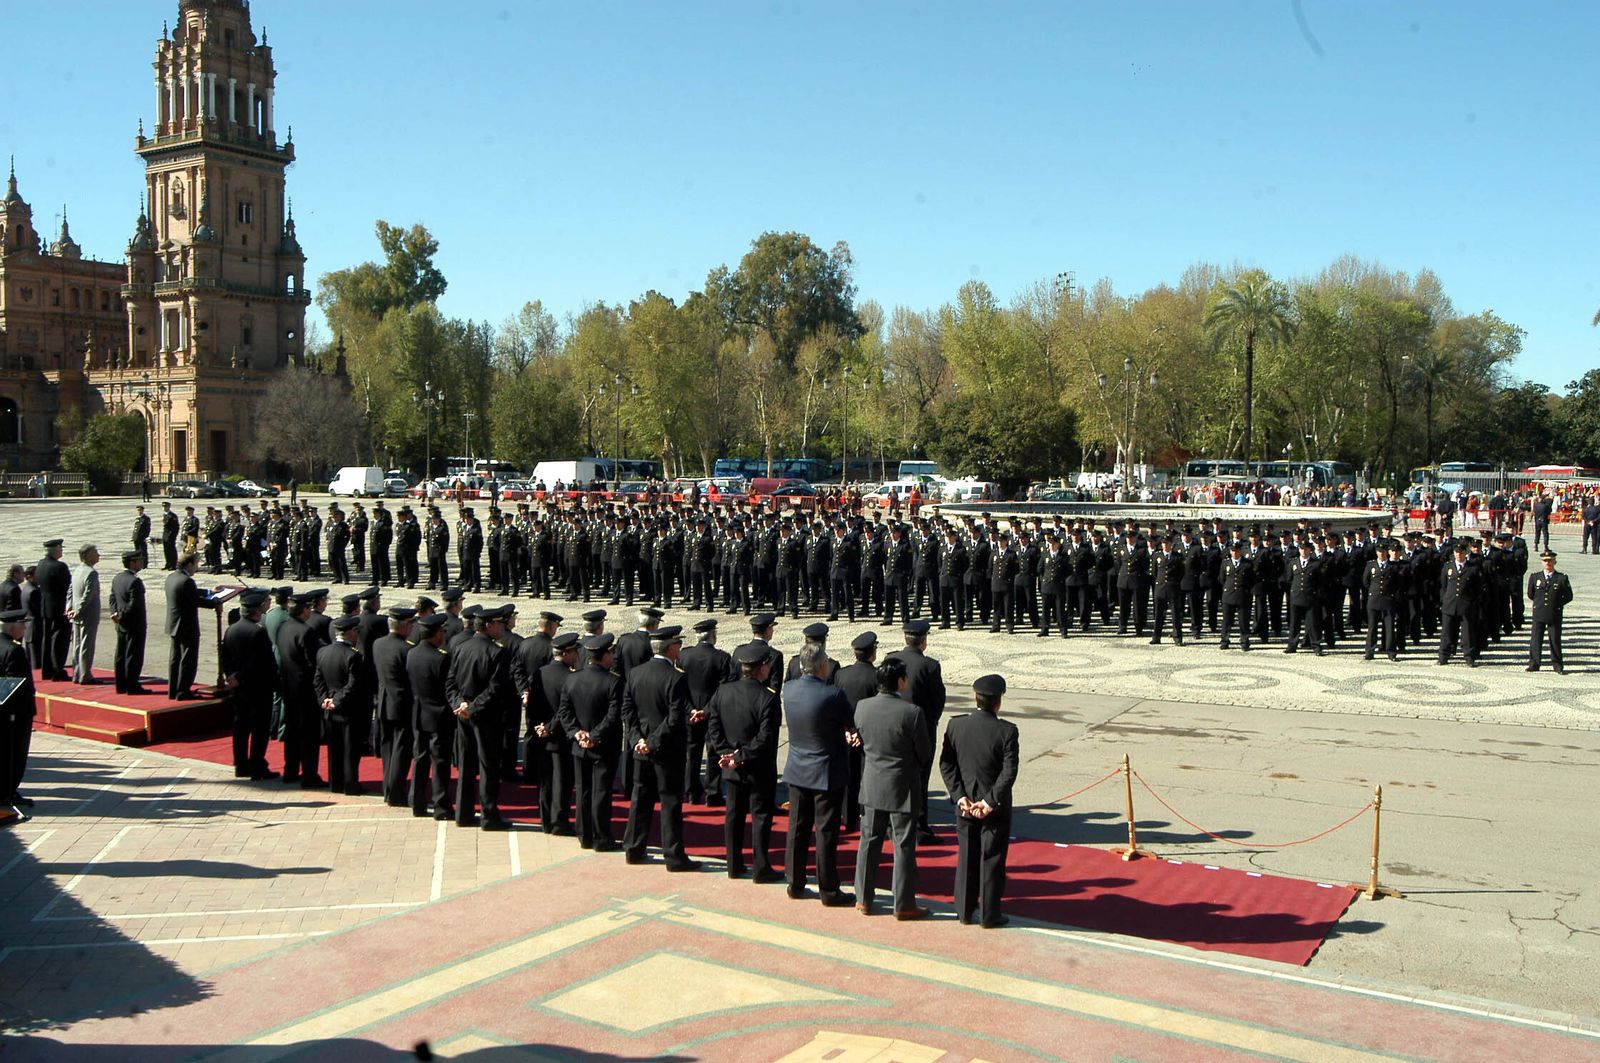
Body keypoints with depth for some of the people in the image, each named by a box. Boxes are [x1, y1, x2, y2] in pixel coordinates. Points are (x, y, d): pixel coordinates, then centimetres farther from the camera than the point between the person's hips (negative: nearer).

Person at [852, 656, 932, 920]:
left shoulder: (862, 707, -8)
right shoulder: (911, 712, -20)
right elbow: (925, 753, -10)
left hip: (871, 786, 4)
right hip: (902, 788, -4)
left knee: (869, 842, 16)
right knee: (904, 846, 7)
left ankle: (863, 899, 24)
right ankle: (903, 905, 15)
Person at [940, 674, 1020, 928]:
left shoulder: (956, 725, -5)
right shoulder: (1006, 730, -15)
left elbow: (946, 764, -5)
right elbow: (1009, 771, -18)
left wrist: (960, 796, -5)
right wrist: (991, 801, -13)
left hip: (965, 804, 3)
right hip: (996, 808, -3)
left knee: (966, 858, 15)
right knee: (991, 860, 8)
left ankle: (965, 911, 24)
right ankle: (989, 914, 16)